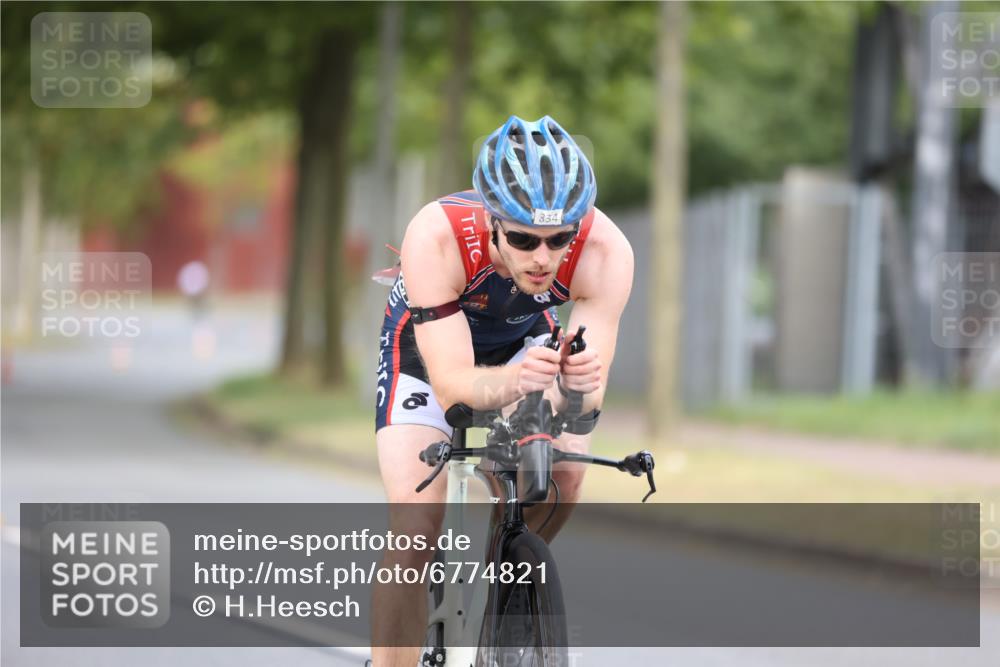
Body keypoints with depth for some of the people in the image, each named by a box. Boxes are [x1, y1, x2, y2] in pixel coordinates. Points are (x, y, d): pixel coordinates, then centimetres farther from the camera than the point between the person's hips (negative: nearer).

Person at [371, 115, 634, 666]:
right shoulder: (436, 237, -40)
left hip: (527, 337, 2)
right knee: (416, 525, -17)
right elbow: (451, 385, -41)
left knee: (564, 471, -22)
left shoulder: (606, 251, -34)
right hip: (430, 343, -2)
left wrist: (577, 389, -58)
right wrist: (516, 380, -62)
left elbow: (587, 403, -34)